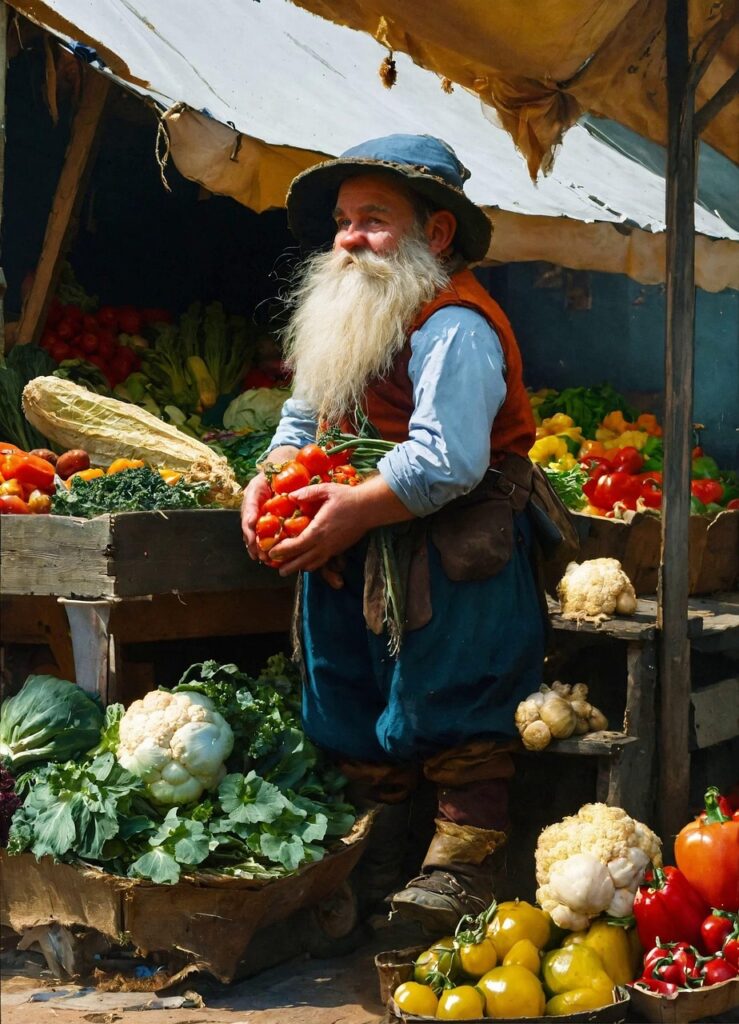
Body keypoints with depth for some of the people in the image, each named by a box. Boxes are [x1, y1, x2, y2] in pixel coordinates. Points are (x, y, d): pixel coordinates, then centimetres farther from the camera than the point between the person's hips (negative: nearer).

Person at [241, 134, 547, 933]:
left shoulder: (454, 328, -18)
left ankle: (463, 863, 2)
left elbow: (447, 462, -29)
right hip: (356, 542, 9)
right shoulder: (345, 319, 12)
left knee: (451, 700, -8)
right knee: (349, 694, 12)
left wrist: (354, 511, -27)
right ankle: (372, 856, 24)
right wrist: (271, 478, 1)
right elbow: (305, 418, 21)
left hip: (454, 543, -9)